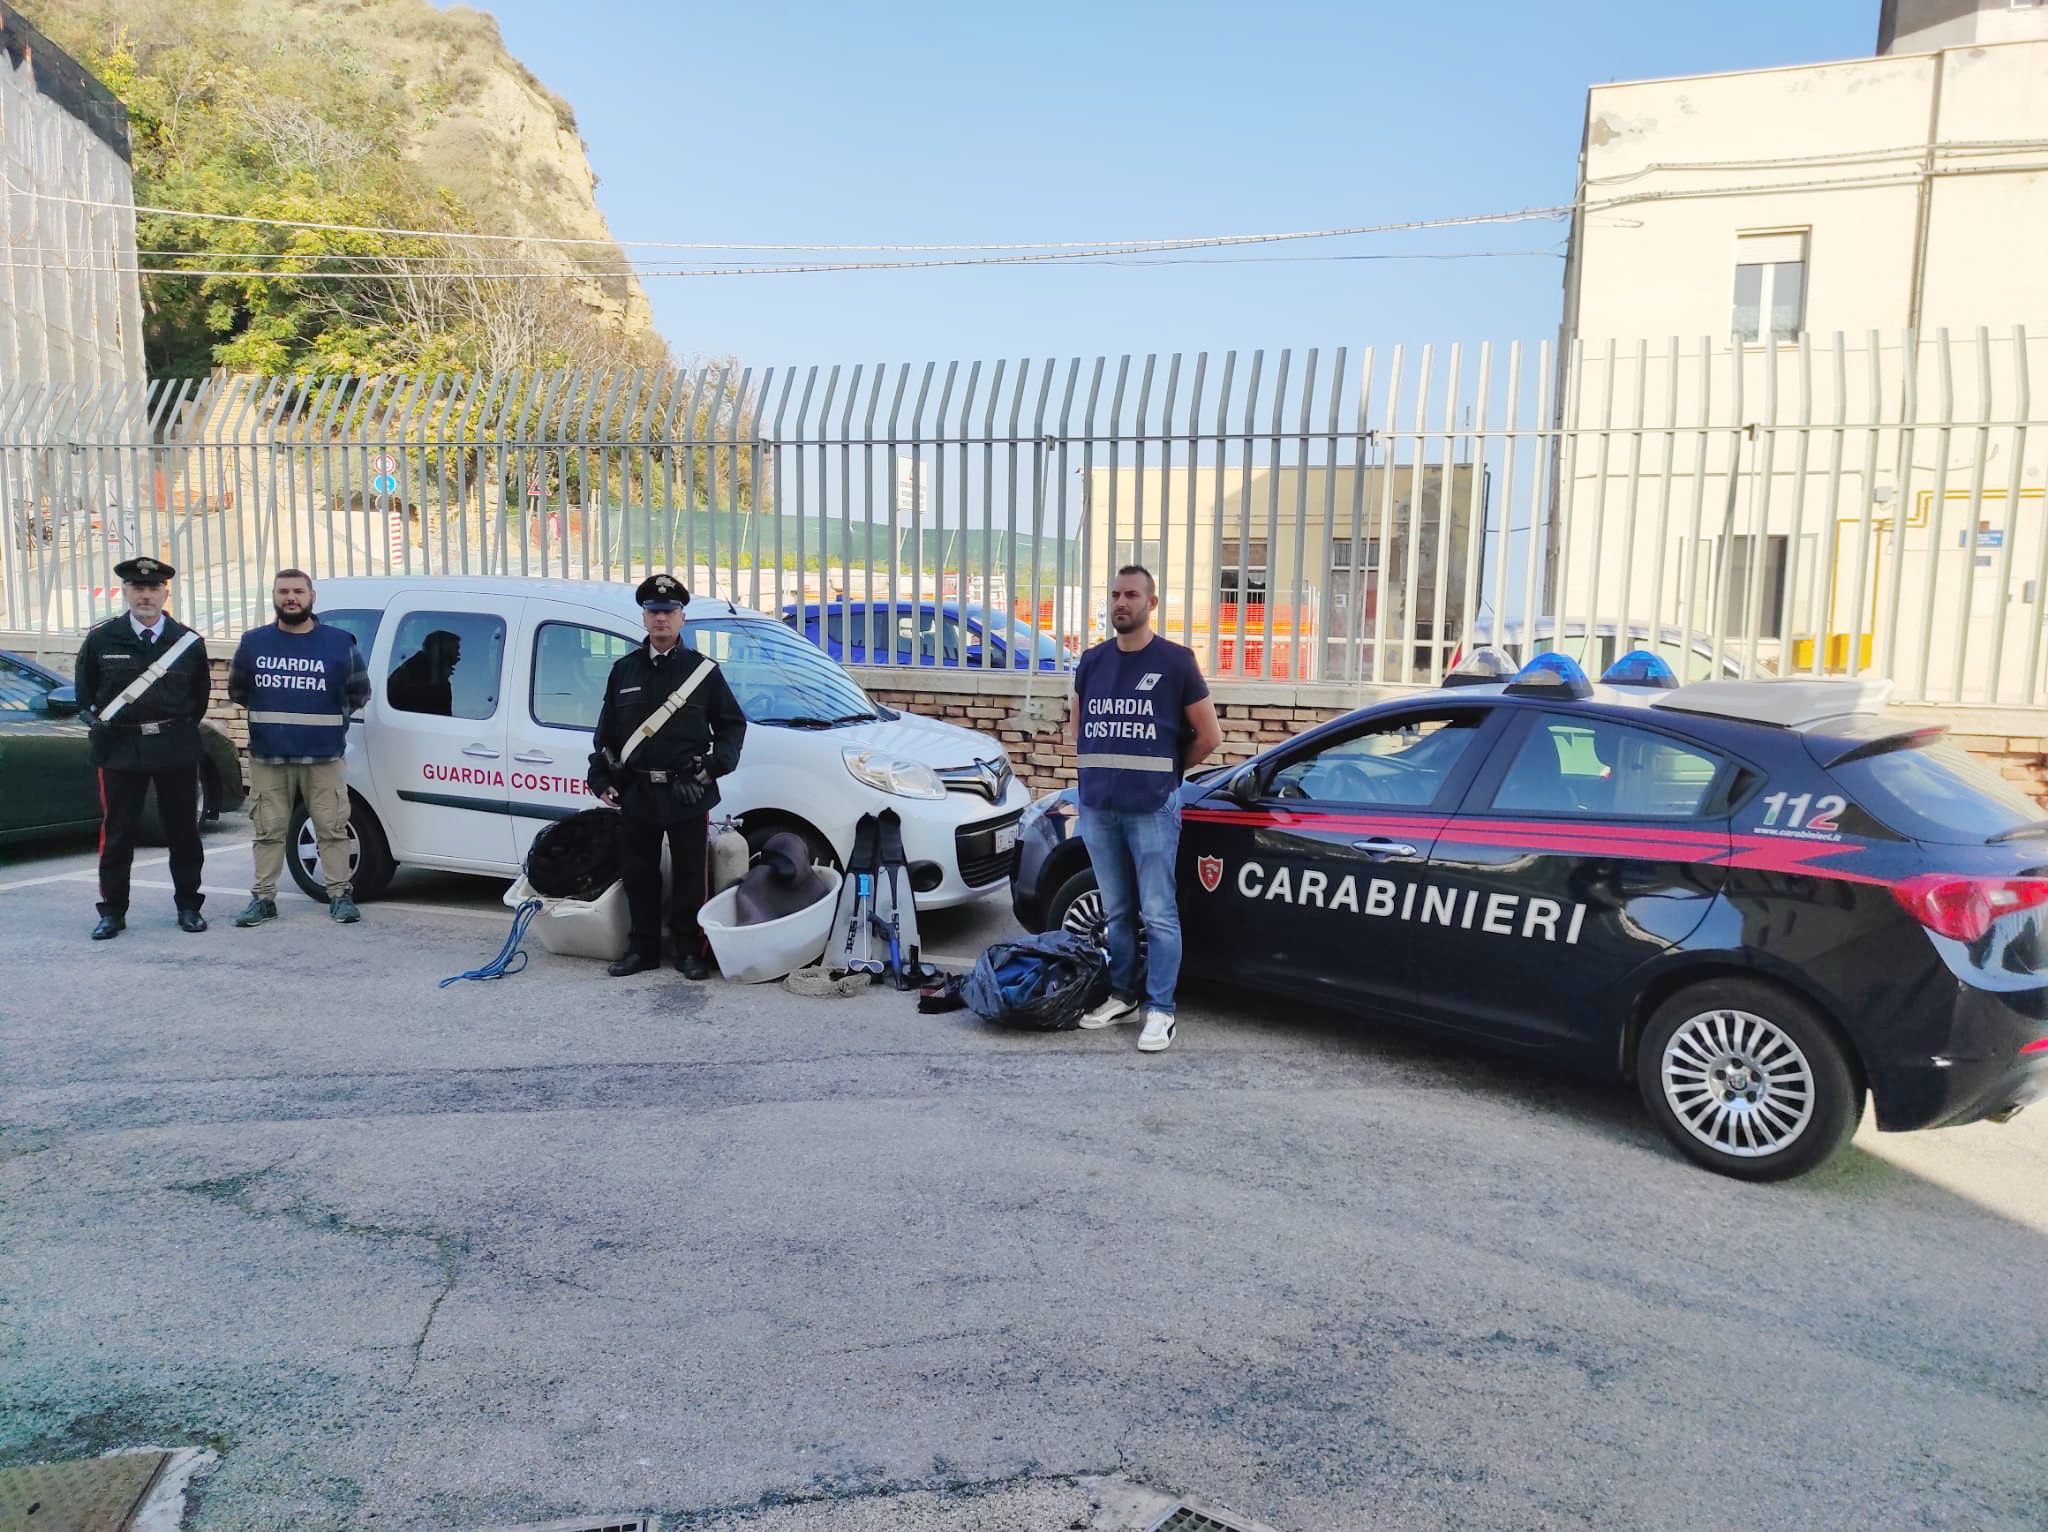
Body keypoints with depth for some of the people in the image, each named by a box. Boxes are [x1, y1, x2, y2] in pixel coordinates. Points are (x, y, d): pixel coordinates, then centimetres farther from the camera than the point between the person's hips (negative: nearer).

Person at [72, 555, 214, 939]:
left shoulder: (188, 642, 3)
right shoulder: (101, 640, 2)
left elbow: (201, 693, 13)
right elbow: (83, 689, 14)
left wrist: (183, 728, 6)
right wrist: (93, 717, 2)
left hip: (176, 748, 1)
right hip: (120, 748, 0)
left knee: (183, 831, 7)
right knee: (116, 832, 3)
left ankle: (188, 906, 18)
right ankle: (112, 911, 13)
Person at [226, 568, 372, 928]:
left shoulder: (339, 643, 0)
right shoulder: (253, 642, 5)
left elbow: (359, 691, 12)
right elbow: (237, 690, 20)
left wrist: (330, 718, 9)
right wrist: (271, 717, 15)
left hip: (324, 757, -2)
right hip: (267, 758, 2)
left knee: (332, 829, 2)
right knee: (269, 831, 8)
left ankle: (340, 895, 10)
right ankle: (263, 898, 14)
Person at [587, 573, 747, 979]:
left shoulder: (703, 670, 2)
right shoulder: (624, 670, 9)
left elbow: (733, 724, 6)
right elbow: (606, 730, 13)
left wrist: (714, 766, -7)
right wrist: (601, 778, 7)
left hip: (688, 794, -3)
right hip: (636, 793, 3)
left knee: (689, 876, 4)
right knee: (639, 875, 10)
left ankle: (689, 952, 14)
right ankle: (642, 949, 22)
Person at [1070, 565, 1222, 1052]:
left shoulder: (1175, 661, -3)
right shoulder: (1091, 662, 10)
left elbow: (1209, 735, 2)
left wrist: (1166, 770, 9)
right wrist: (1094, 772, 13)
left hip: (1152, 807, -4)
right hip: (1097, 807, 5)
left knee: (1158, 914, -2)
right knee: (1116, 912, 13)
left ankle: (1160, 1011, 4)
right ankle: (1121, 996, 25)